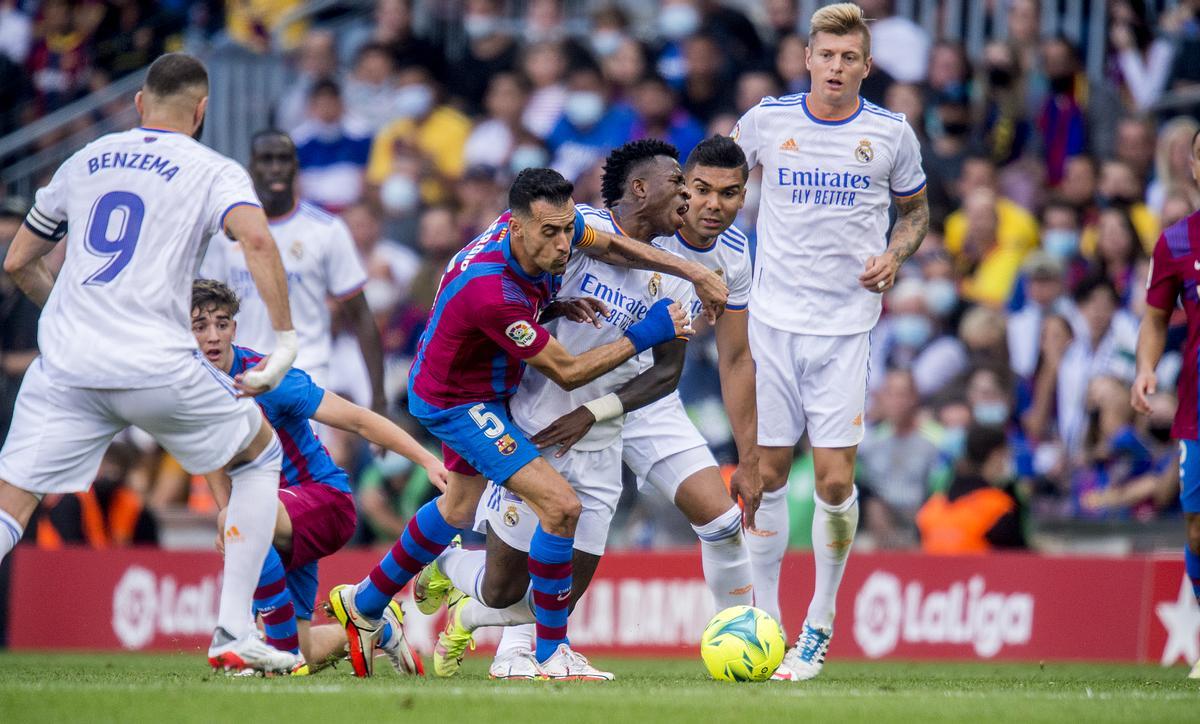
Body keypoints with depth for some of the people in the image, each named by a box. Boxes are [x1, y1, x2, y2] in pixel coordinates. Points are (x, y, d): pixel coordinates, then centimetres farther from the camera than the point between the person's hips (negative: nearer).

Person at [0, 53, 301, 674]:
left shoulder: (83, 163, 19)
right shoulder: (214, 173, 6)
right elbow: (255, 238, -15)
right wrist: (285, 341, -10)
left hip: (64, 366, 3)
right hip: (157, 364, -2)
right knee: (260, 457, 21)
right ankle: (233, 636, 13)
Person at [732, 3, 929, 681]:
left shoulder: (891, 133, 0)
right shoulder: (767, 120, 1)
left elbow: (916, 210, 15)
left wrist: (894, 256, -3)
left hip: (846, 324, -1)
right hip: (774, 317, 1)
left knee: (835, 477, -7)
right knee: (769, 472, 1)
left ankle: (821, 623, 8)